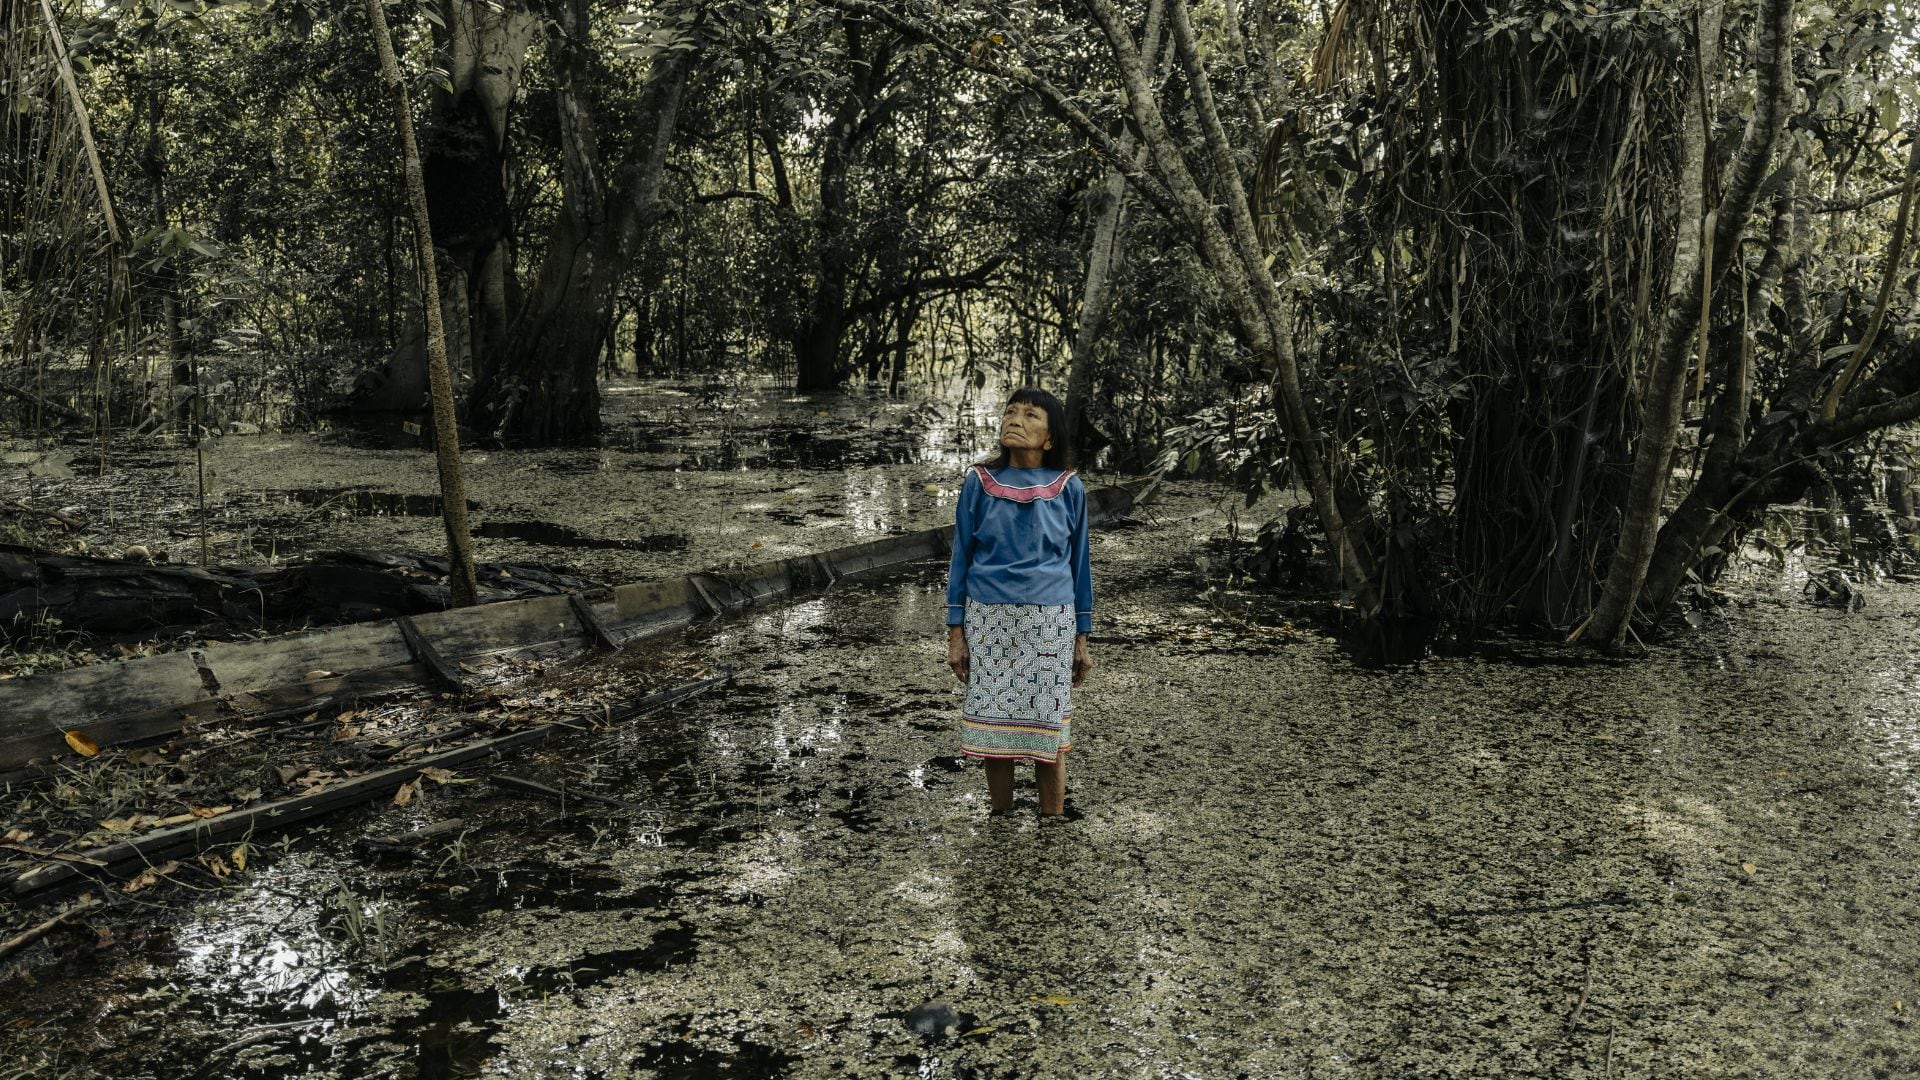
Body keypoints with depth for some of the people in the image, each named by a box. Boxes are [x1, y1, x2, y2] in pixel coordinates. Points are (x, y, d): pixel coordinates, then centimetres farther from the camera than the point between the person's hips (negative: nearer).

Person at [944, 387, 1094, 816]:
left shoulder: (1068, 488, -1)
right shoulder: (980, 483, -1)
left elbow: (1079, 562, 6)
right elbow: (962, 558, 4)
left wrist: (1082, 637, 6)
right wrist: (955, 633, 1)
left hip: (1049, 621, 0)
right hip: (989, 619, 1)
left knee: (1049, 732, 4)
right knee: (994, 728, 6)